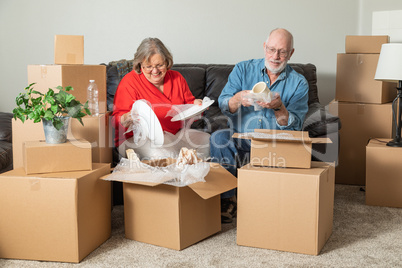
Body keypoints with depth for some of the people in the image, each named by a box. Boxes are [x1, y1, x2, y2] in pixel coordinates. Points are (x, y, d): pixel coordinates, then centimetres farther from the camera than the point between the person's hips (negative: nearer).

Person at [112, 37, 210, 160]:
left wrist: (195, 105, -4)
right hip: (138, 139, -6)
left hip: (176, 135, 6)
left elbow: (188, 103, 20)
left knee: (207, 141, -15)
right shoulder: (129, 82, -6)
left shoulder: (176, 77, 10)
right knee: (161, 153, -37)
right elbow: (117, 119, -9)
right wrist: (129, 118, -33)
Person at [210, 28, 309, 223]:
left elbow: (294, 125, -6)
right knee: (218, 138, -29)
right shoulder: (243, 69, 6)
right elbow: (223, 105, -6)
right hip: (240, 142, 1)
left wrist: (279, 107, -26)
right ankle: (227, 199, -16)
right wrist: (238, 98, -29)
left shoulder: (298, 83, 4)